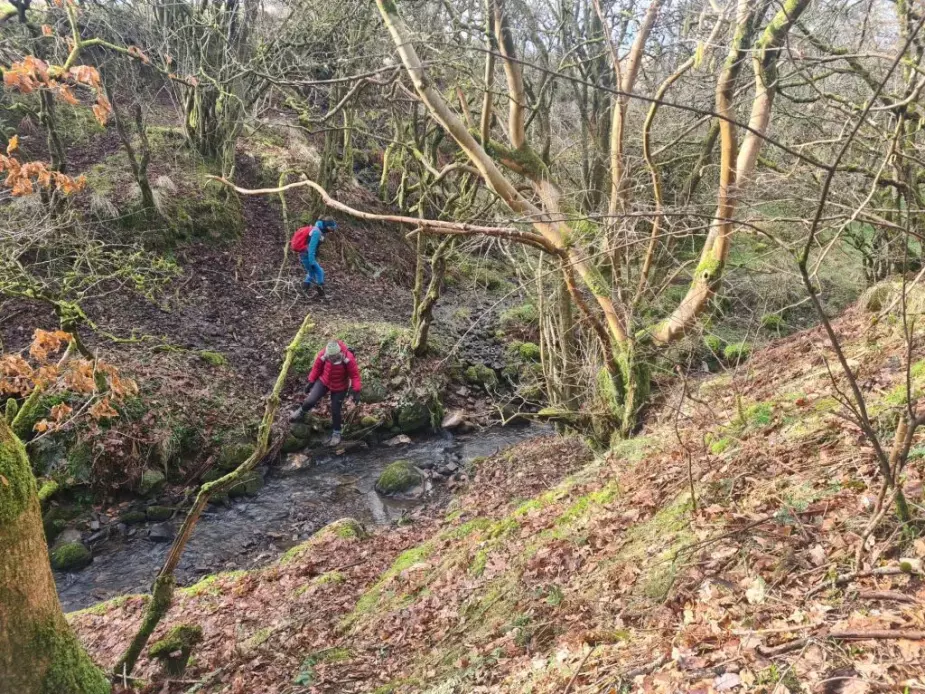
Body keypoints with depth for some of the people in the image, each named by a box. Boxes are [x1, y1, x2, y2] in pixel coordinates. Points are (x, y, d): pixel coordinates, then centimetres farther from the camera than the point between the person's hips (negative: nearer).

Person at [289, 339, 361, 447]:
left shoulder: (348, 358, -32)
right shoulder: (322, 355, -24)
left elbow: (355, 375, -20)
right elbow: (316, 368, -5)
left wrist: (356, 391, -22)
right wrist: (311, 381, 4)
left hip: (340, 388, -2)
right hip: (324, 382, 2)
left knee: (335, 411, 3)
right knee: (311, 401, -13)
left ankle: (336, 433, 26)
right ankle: (301, 412, 21)